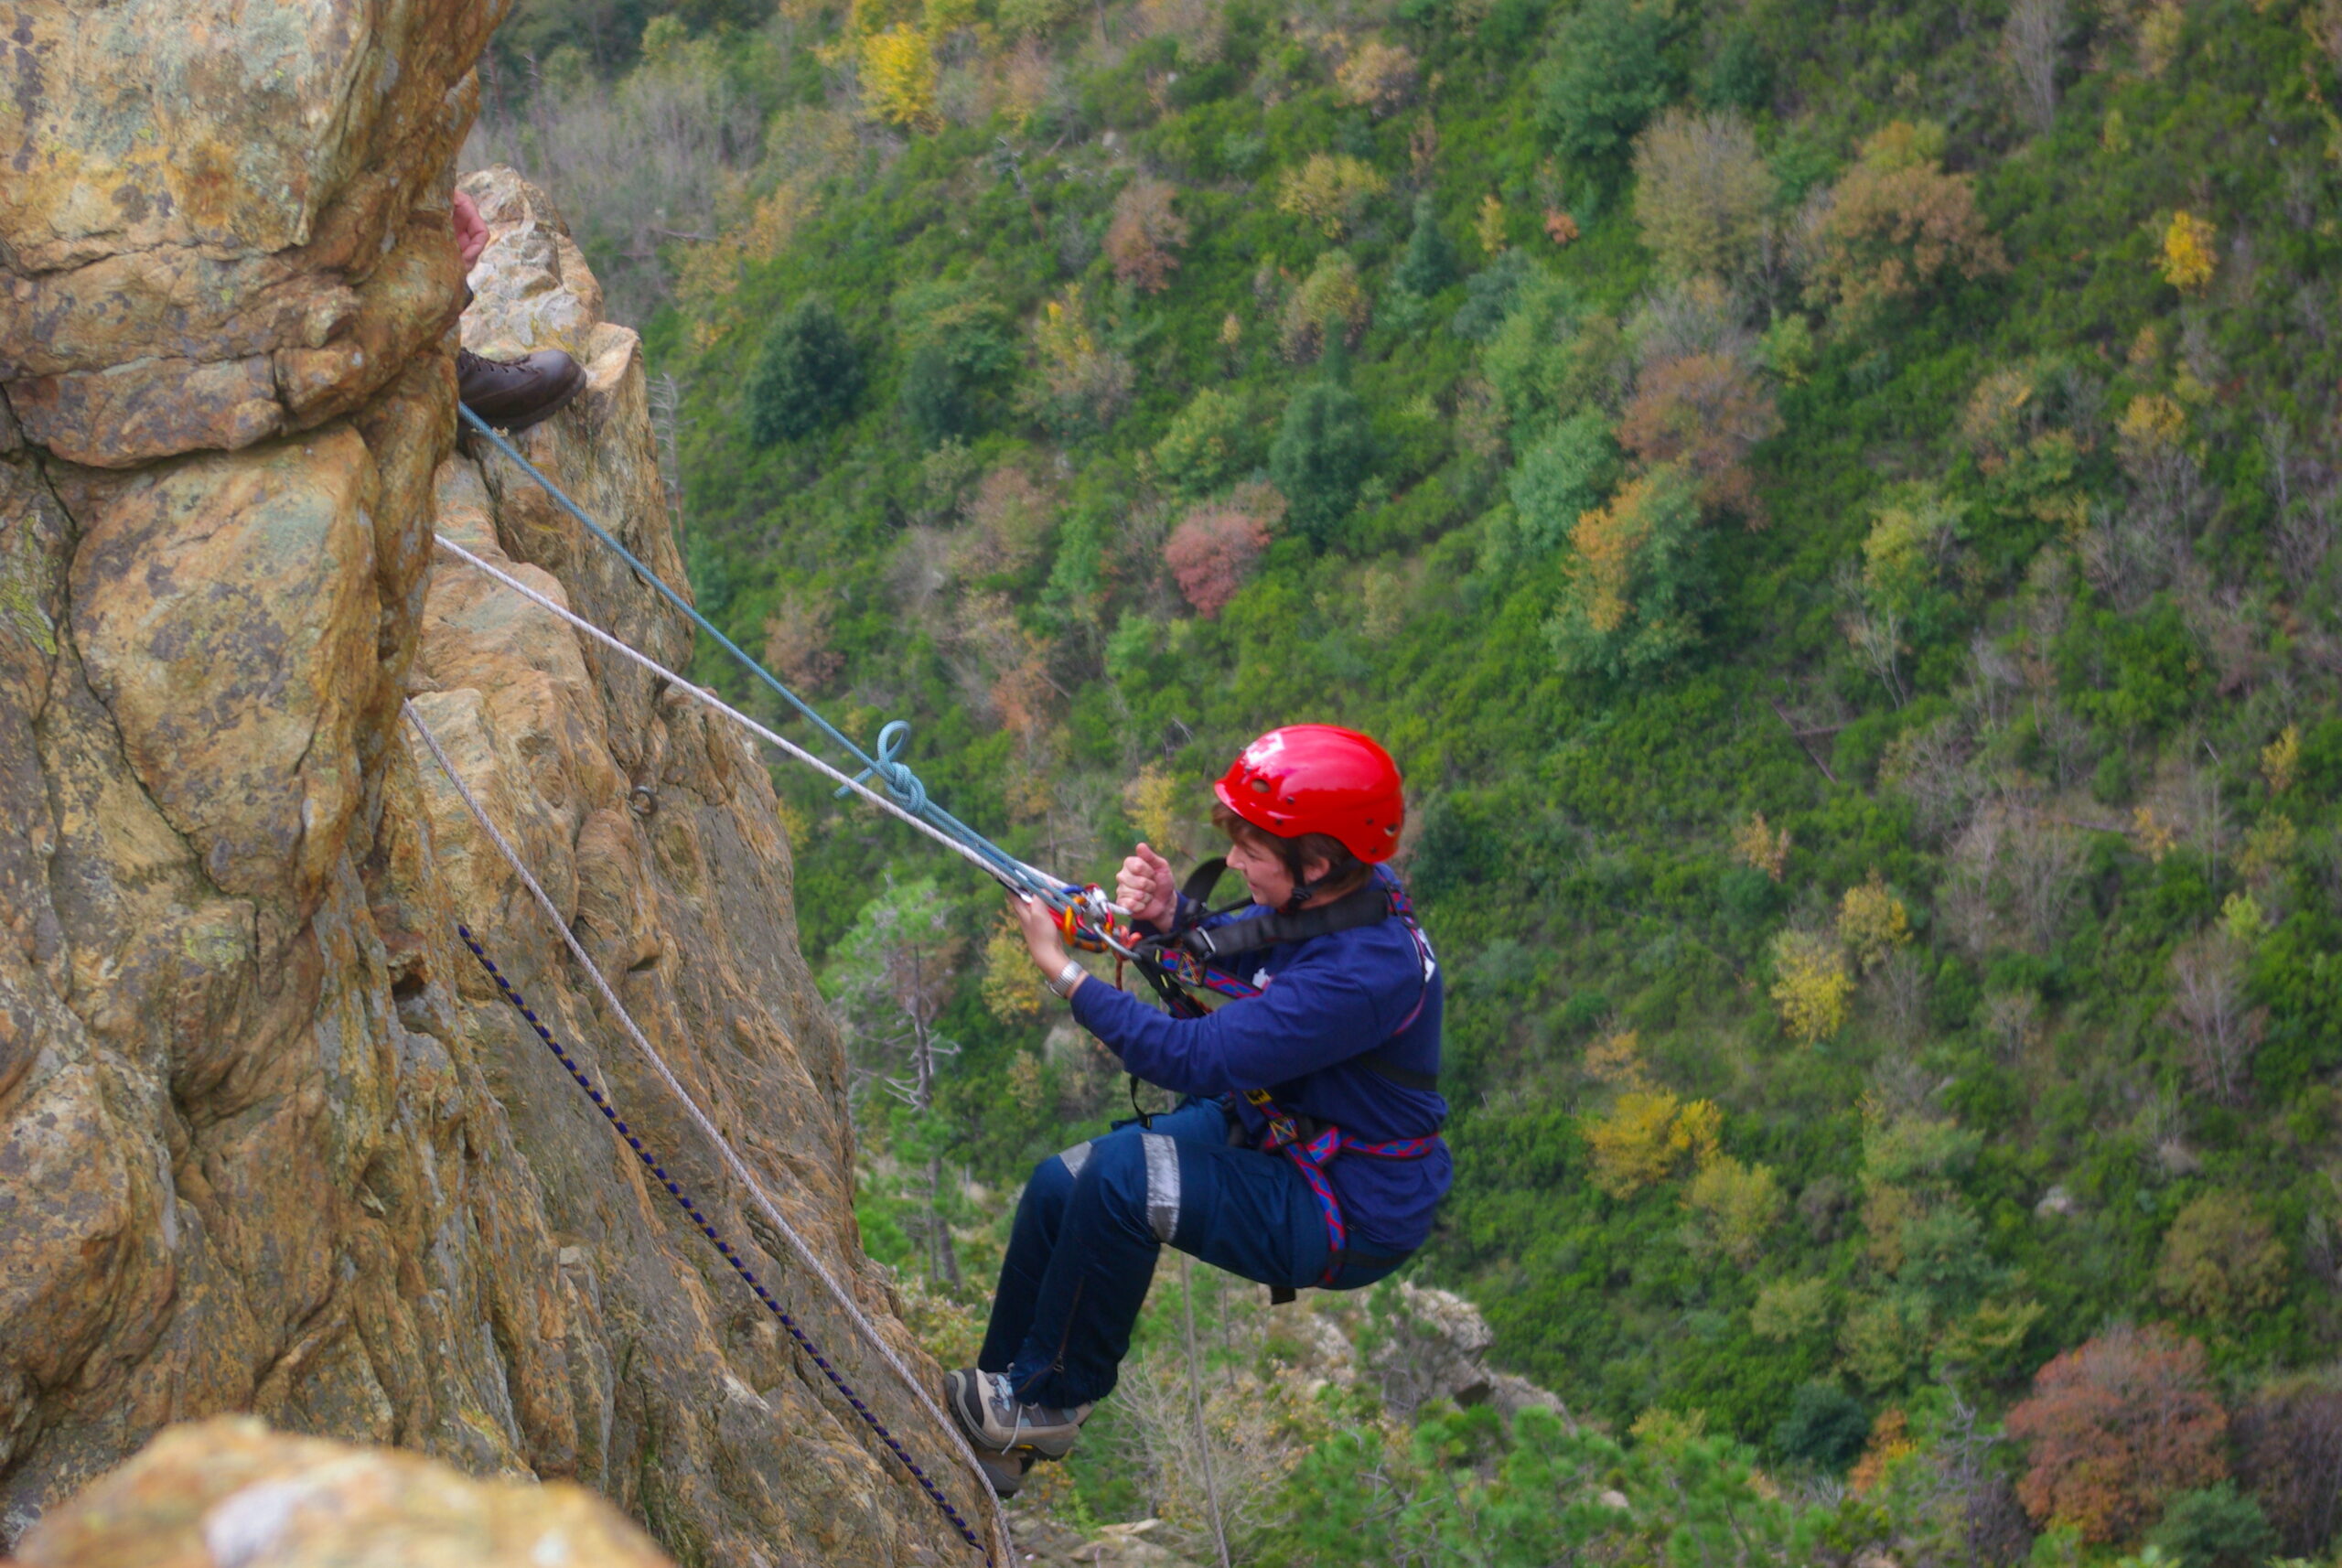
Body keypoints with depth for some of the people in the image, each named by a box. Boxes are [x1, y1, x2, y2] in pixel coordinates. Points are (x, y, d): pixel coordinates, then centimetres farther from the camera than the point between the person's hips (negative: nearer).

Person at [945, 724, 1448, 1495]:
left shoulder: (1364, 971, -34)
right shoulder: (1344, 891, -7)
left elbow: (1198, 1058, -31)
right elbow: (1234, 948, 13)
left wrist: (1064, 971, -23)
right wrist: (1170, 914, -9)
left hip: (1346, 1220, -10)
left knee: (1122, 1173, -28)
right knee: (1058, 1186, 3)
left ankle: (1052, 1402, -7)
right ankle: (994, 1441, 16)